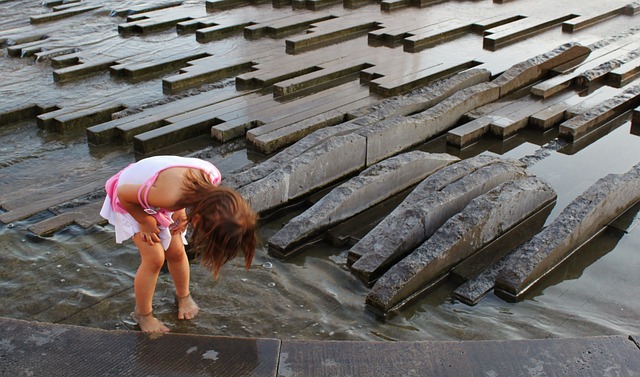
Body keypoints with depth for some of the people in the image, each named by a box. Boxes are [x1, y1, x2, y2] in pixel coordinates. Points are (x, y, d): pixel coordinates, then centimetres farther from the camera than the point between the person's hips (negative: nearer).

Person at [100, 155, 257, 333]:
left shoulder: (212, 176, -28)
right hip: (129, 200, -5)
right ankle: (143, 314, 15)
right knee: (154, 258, -9)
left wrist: (181, 210, -12)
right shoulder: (171, 196, -47)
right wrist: (145, 222, -16)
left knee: (176, 252, 7)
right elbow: (123, 193, -29)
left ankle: (184, 296, 35)